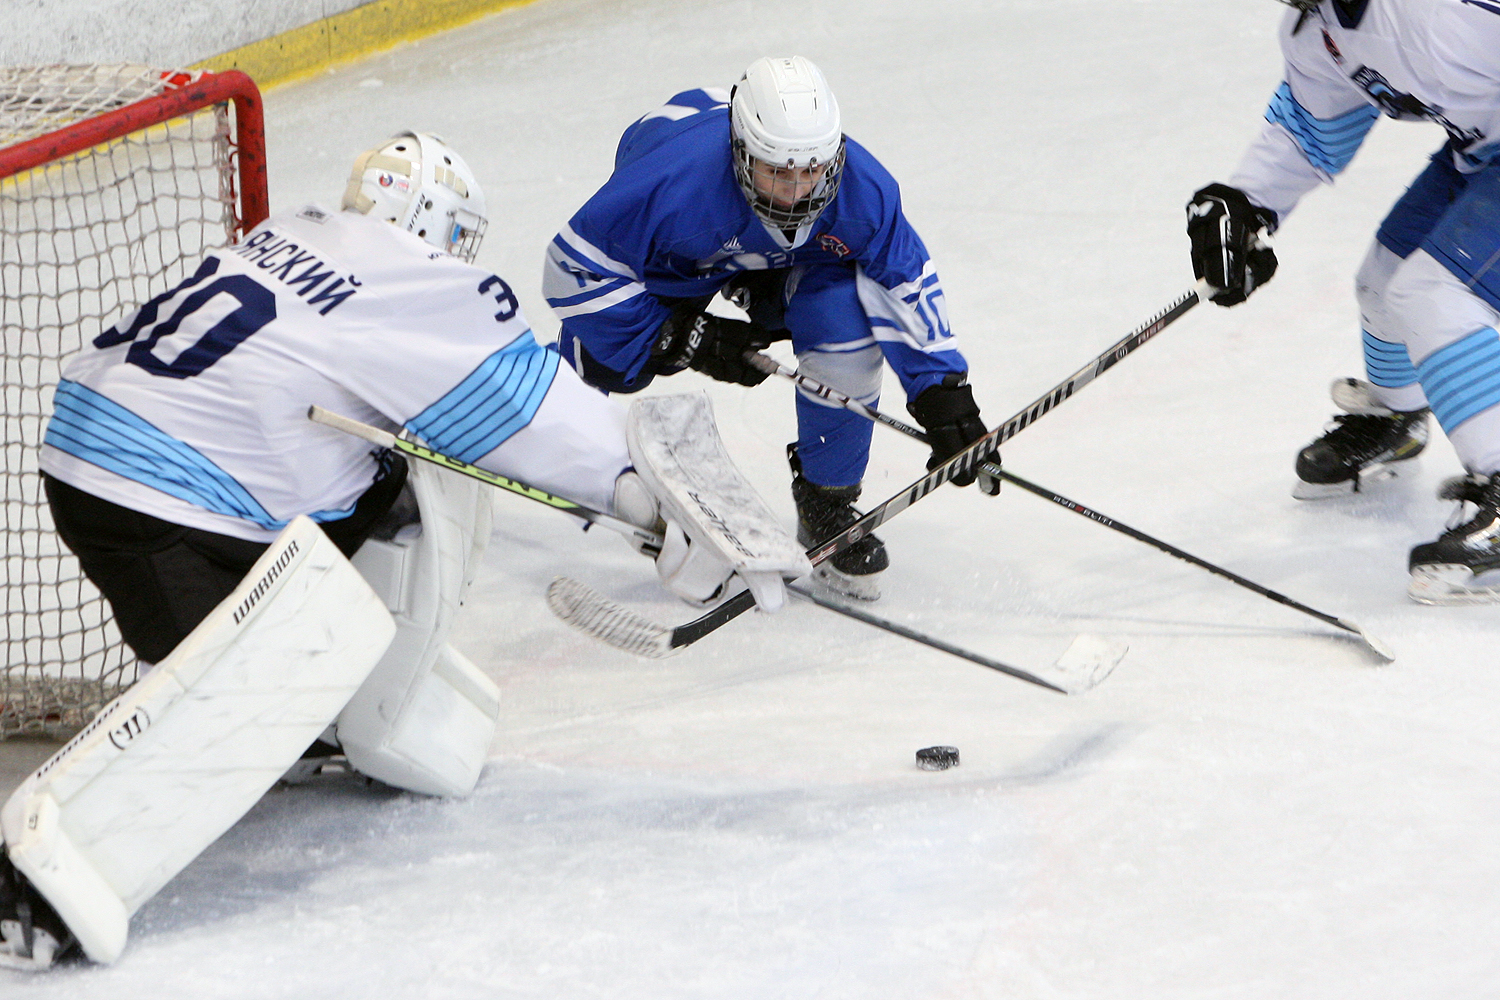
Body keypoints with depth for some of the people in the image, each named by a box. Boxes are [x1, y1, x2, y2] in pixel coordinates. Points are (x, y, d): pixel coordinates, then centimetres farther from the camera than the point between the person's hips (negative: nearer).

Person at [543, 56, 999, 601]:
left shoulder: (860, 188, -35)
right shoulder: (674, 178, -46)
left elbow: (907, 284, -17)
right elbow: (575, 269, -35)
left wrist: (945, 393, -21)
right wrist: (685, 339, -32)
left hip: (783, 258, 2)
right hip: (667, 258, -2)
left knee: (848, 326, -23)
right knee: (603, 362, -12)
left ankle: (827, 502, -1)